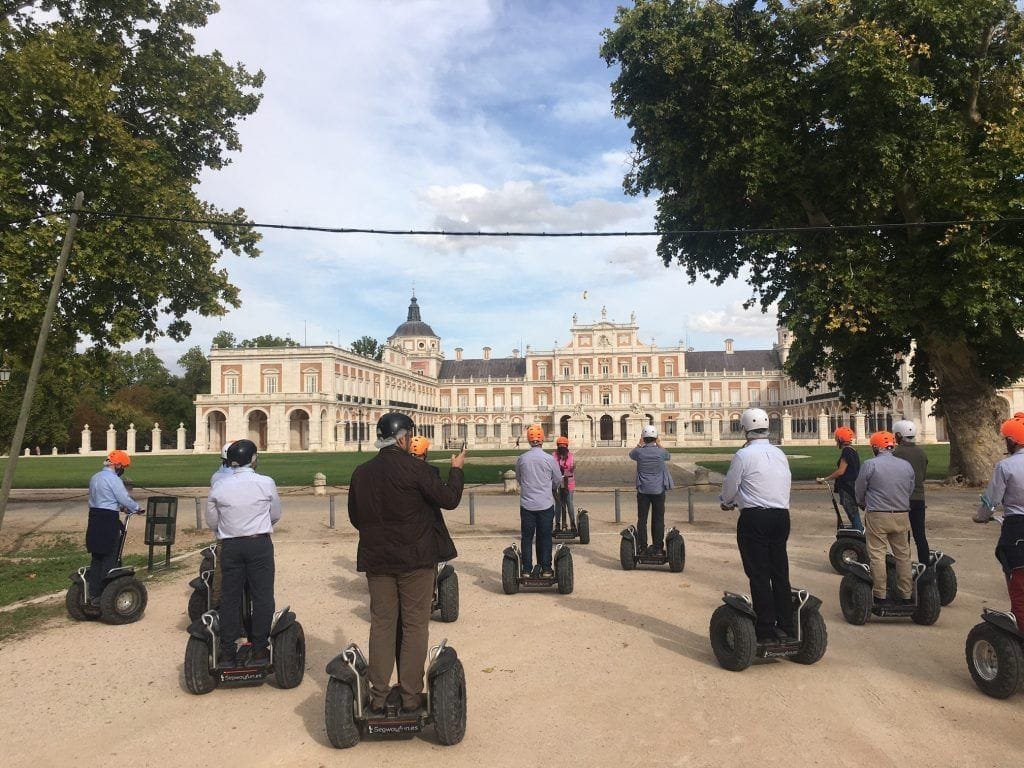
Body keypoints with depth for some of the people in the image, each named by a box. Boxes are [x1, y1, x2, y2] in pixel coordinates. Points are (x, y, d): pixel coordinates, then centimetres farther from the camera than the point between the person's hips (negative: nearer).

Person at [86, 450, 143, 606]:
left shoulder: (95, 478, 14)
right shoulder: (113, 479, -14)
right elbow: (125, 499, -16)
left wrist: (120, 507, 17)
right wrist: (137, 508, 1)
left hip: (94, 518, 9)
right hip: (109, 520, -9)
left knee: (96, 558, 13)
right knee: (109, 560, -1)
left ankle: (93, 594, 17)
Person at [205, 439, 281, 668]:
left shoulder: (218, 487, -1)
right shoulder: (266, 483, -5)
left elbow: (212, 521, 9)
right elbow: (276, 515, 7)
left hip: (230, 546, 2)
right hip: (260, 544, -2)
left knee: (230, 598, 9)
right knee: (262, 597, 5)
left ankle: (227, 653, 14)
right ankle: (260, 650, 9)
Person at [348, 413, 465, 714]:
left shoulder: (361, 472, 2)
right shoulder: (415, 468, -14)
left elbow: (355, 517, 10)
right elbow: (448, 499, -12)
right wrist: (456, 469, 4)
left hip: (377, 560, 4)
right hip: (415, 559, -4)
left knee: (381, 625, 13)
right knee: (414, 626, 6)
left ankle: (378, 697, 16)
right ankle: (410, 697, 11)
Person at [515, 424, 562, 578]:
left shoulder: (521, 459, -5)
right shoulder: (549, 459, -10)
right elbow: (558, 480, 4)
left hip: (526, 504, 1)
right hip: (546, 504, -1)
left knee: (527, 537, 9)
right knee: (545, 537, 9)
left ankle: (526, 570, 12)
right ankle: (546, 569, 12)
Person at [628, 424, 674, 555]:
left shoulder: (639, 452, -9)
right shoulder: (660, 452, -9)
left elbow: (631, 454, 15)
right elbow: (668, 456, 16)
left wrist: (639, 444, 17)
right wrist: (659, 444, 20)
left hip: (643, 490, 0)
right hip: (658, 490, 0)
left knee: (642, 519, 7)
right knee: (658, 520, 7)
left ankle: (642, 547, 8)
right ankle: (657, 547, 8)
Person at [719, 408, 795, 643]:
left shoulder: (743, 455, -10)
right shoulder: (780, 454, 10)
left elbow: (729, 487, -4)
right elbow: (787, 484, 17)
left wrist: (727, 502, 20)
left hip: (754, 518, -6)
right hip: (782, 516, 6)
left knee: (759, 575, 1)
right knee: (780, 573, 12)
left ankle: (766, 631, 4)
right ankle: (787, 628, 18)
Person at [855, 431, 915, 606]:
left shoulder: (870, 465, -10)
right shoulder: (906, 465, 2)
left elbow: (859, 491, -1)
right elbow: (910, 490, 12)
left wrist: (863, 505, 20)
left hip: (877, 516, -4)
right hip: (902, 516, 4)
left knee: (877, 555, 3)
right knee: (903, 555, 13)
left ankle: (880, 595, 5)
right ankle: (906, 595, 20)